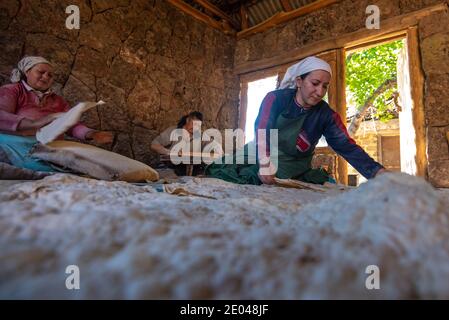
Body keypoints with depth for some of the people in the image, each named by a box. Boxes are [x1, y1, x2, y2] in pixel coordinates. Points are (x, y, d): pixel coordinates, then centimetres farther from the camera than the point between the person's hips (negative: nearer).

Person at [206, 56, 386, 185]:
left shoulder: (327, 115, -5)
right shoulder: (276, 99, -11)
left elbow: (348, 147, -14)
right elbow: (262, 133, -25)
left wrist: (378, 172, -31)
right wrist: (264, 164, -44)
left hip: (296, 173, 3)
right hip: (260, 163, -2)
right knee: (221, 172, -17)